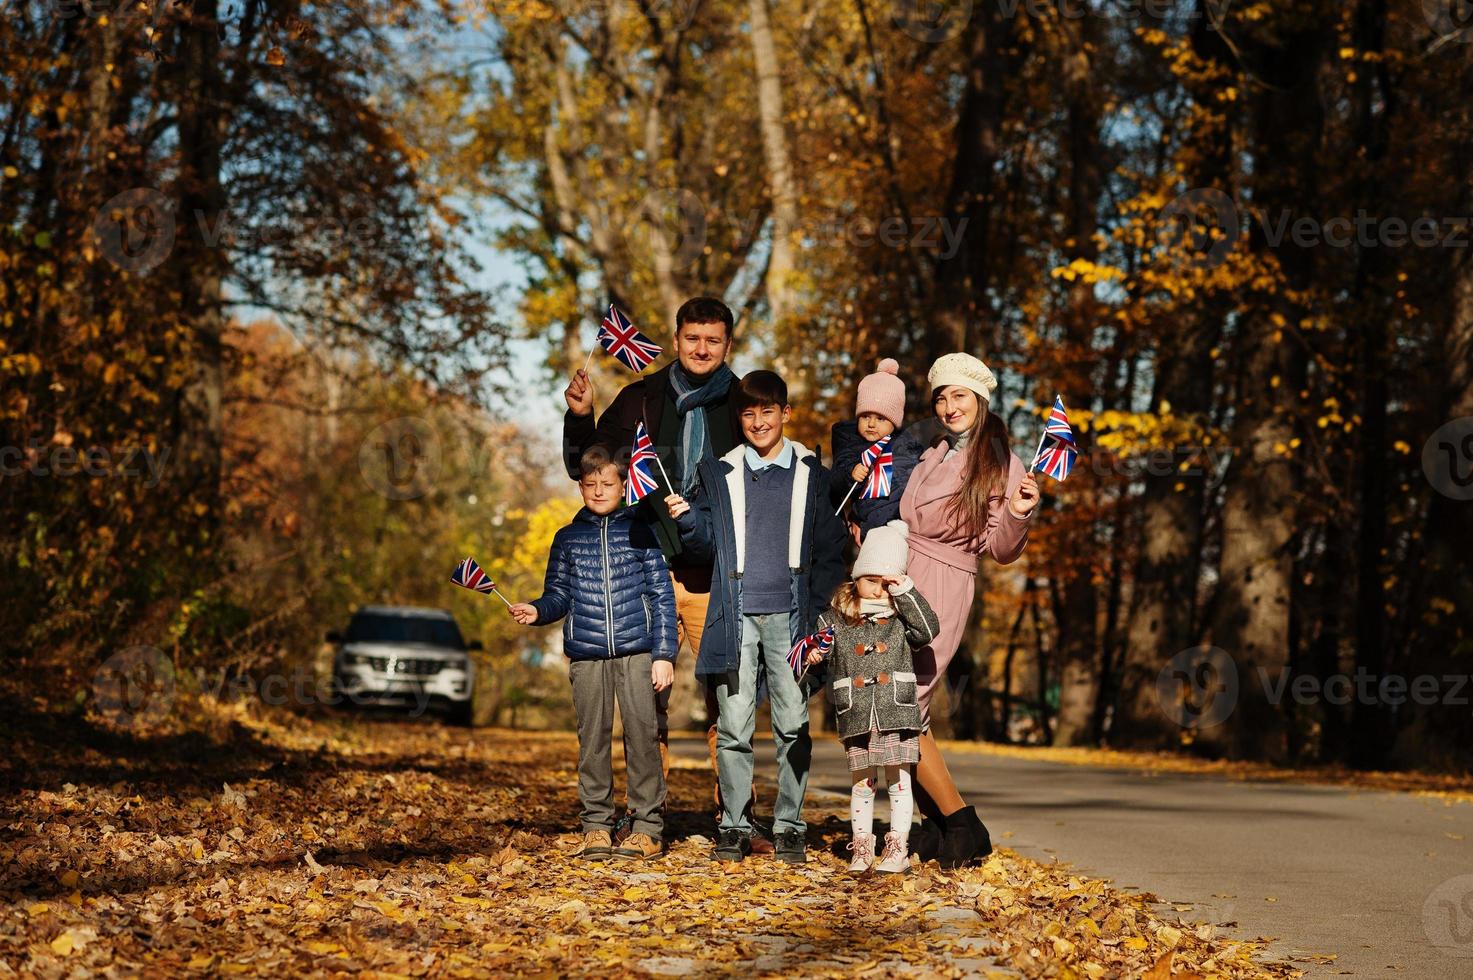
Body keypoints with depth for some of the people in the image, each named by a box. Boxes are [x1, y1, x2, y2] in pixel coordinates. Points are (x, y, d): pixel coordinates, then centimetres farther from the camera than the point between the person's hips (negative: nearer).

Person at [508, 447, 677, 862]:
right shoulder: (567, 538, 14)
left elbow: (662, 595, 6)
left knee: (642, 735, -5)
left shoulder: (640, 532, 8)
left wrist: (664, 653, -1)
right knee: (593, 738, 2)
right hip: (586, 655, 2)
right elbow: (559, 594, 15)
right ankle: (596, 826, 9)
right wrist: (537, 610, -8)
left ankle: (648, 827, 0)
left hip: (637, 651, -2)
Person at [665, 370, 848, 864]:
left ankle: (789, 827, 8)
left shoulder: (811, 473, 7)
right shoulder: (719, 473, 10)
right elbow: (707, 541, 11)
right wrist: (686, 517, -10)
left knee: (794, 726, 1)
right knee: (733, 728, -1)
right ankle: (734, 827, 6)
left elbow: (829, 549, 7)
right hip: (736, 615, 0)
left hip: (789, 616, 0)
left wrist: (819, 610, -3)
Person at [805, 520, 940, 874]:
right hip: (856, 718, 1)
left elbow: (928, 631, -9)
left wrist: (907, 592, -12)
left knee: (899, 781, 2)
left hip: (897, 715, -1)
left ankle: (898, 848, 9)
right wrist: (810, 654, -17)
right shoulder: (835, 620, 6)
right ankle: (861, 847, 15)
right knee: (861, 783, 8)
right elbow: (817, 640, 7)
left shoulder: (901, 618, 5)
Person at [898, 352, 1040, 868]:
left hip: (941, 593, -7)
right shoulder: (929, 454, 15)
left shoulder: (1002, 467, -4)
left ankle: (963, 825, -3)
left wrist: (1017, 514, -22)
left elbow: (1001, 550, -5)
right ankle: (937, 824, 11)